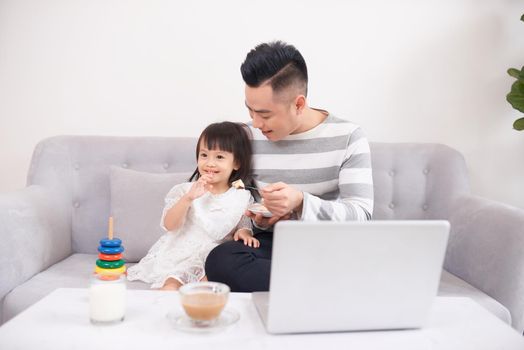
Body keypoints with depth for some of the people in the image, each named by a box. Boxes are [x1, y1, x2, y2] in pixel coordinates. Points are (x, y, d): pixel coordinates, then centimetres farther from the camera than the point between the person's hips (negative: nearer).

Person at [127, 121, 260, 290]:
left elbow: (245, 225, 10)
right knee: (170, 286, -27)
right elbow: (169, 225, -8)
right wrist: (188, 198, -22)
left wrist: (244, 232, -14)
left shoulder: (242, 198, 3)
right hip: (179, 256, 0)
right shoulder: (186, 190, 1)